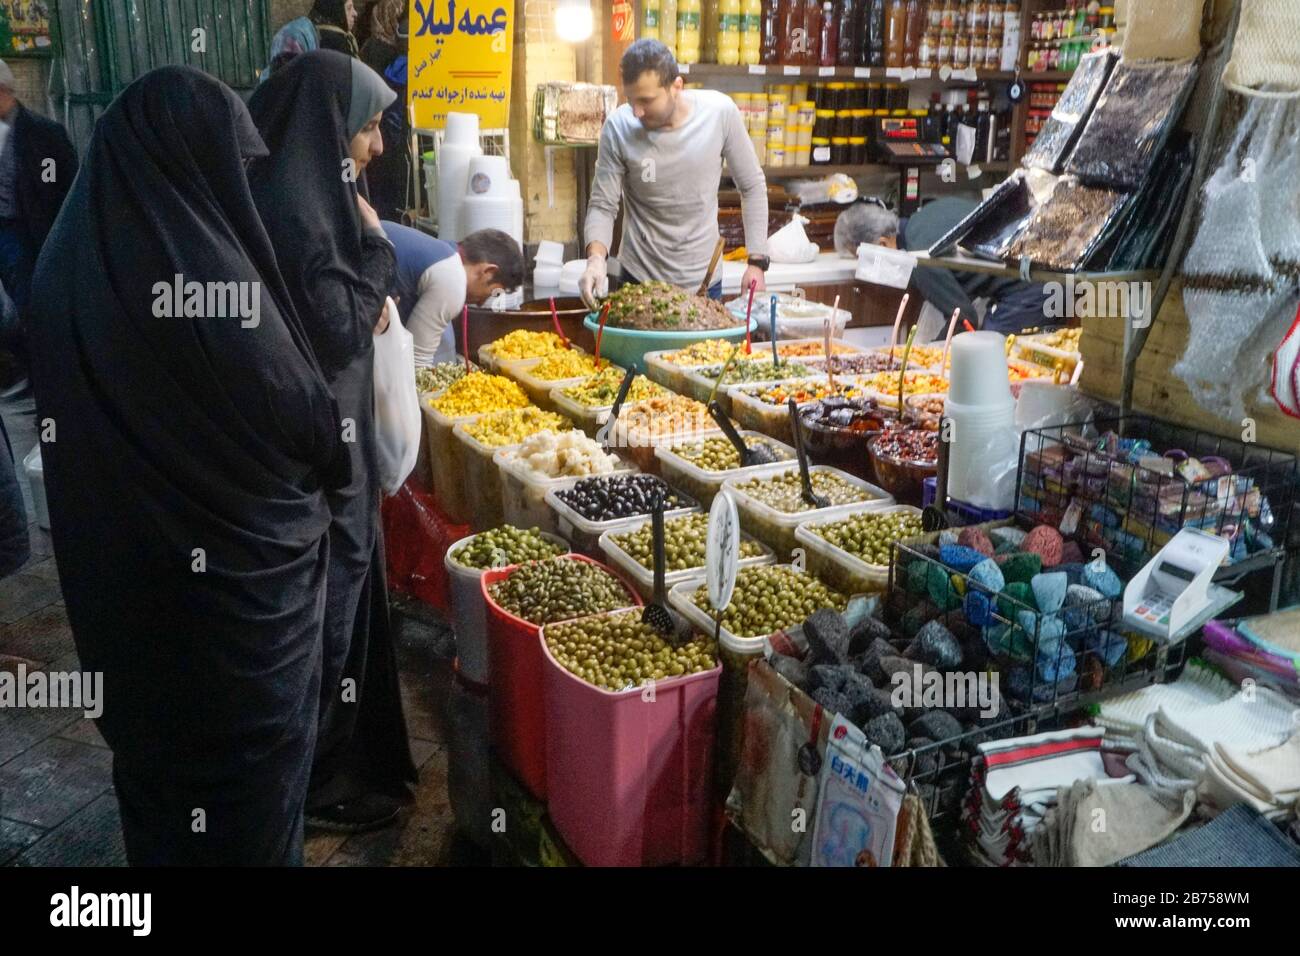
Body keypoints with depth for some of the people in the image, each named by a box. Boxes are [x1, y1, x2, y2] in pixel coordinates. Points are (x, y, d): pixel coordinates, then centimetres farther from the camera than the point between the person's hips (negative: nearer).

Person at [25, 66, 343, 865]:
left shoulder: (67, 262, -2)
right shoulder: (204, 266, -25)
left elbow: (65, 415, 8)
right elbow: (302, 417, -17)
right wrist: (340, 449, 4)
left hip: (119, 559, 7)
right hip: (237, 566, -7)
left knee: (151, 725, 25)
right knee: (250, 741, 14)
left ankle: (162, 846, 45)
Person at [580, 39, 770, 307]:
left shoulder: (721, 112, -12)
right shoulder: (618, 128, -13)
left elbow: (752, 187, -1)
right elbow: (602, 205, -7)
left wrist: (757, 261, -5)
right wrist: (596, 256, -26)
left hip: (704, 278, 1)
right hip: (640, 278, -1)